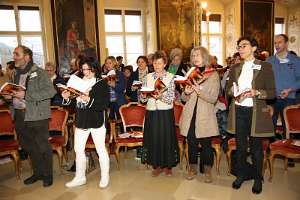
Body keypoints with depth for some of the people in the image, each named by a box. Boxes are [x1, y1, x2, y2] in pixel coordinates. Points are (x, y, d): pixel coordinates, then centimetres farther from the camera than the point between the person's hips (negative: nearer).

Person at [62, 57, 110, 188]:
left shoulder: (102, 84, -6)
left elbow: (104, 104, -15)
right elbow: (75, 102, 14)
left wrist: (89, 100, -26)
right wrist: (67, 98, -5)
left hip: (97, 121, -5)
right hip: (81, 121, 5)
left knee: (101, 150, 5)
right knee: (78, 149, 12)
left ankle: (105, 177, 25)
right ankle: (80, 177, 30)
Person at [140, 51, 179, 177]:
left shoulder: (170, 77, -2)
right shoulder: (148, 77, 7)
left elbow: (171, 99, -10)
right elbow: (142, 99, 5)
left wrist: (160, 96, -28)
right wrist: (144, 96, -17)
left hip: (166, 113, -2)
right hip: (151, 112, 3)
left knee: (167, 138, 4)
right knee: (153, 138, 7)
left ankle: (168, 165, 25)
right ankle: (157, 165, 25)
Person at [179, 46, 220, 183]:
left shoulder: (213, 74, 1)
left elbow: (213, 98, -8)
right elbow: (184, 98, 11)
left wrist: (199, 91, -24)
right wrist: (186, 92, -12)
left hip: (205, 115, -3)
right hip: (190, 115, 3)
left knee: (206, 143, 3)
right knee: (191, 142, 8)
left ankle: (207, 170, 22)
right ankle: (193, 168, 26)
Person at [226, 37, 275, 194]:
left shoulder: (265, 67, 0)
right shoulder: (235, 68, 11)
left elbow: (272, 92, -3)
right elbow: (228, 89, 14)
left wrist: (256, 92, -19)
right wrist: (233, 92, -7)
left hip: (256, 112, -3)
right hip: (238, 111, 3)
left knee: (256, 147, 7)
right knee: (240, 145, 12)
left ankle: (257, 179, 26)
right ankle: (241, 174, 31)